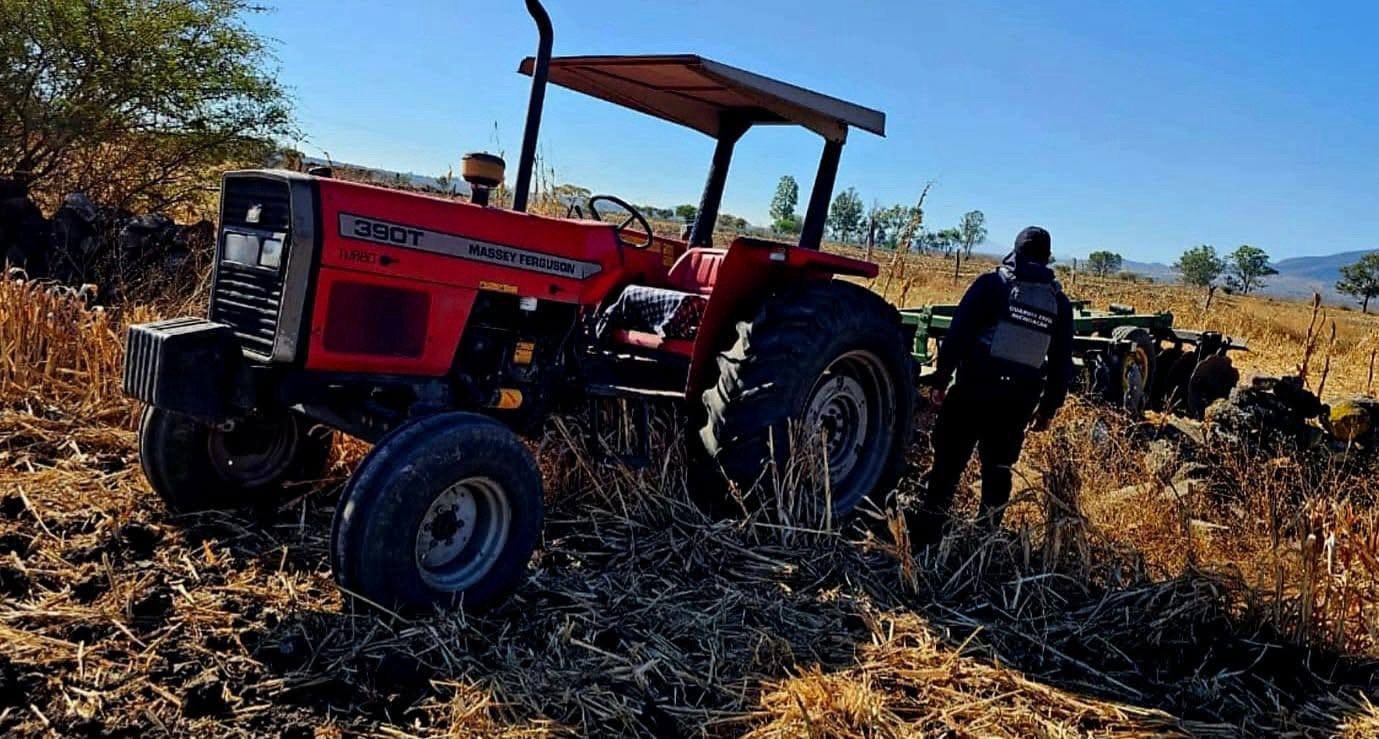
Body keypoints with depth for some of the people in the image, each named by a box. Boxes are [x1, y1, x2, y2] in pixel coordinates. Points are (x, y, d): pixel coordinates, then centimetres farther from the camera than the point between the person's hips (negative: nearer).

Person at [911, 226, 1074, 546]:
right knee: (998, 469, 16)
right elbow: (1062, 362, 10)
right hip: (1019, 400, 3)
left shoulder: (991, 284, -3)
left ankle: (927, 533, 1)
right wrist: (1049, 406, 16)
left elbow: (958, 333, -9)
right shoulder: (1059, 302, 8)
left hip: (973, 389, -3)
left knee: (948, 462, 2)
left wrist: (941, 376, -5)